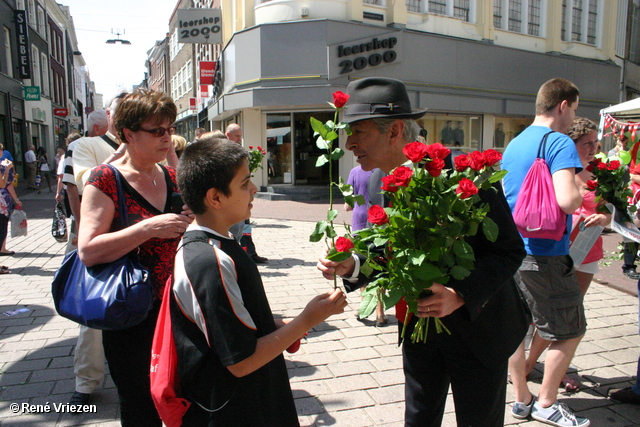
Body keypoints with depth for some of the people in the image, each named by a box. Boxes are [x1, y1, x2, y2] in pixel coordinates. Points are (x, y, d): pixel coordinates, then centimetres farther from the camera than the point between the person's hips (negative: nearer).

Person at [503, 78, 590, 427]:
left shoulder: (513, 145, 13)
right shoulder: (560, 143, -13)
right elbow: (566, 200, -26)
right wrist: (580, 194, -6)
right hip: (545, 255, -8)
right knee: (570, 332, 10)